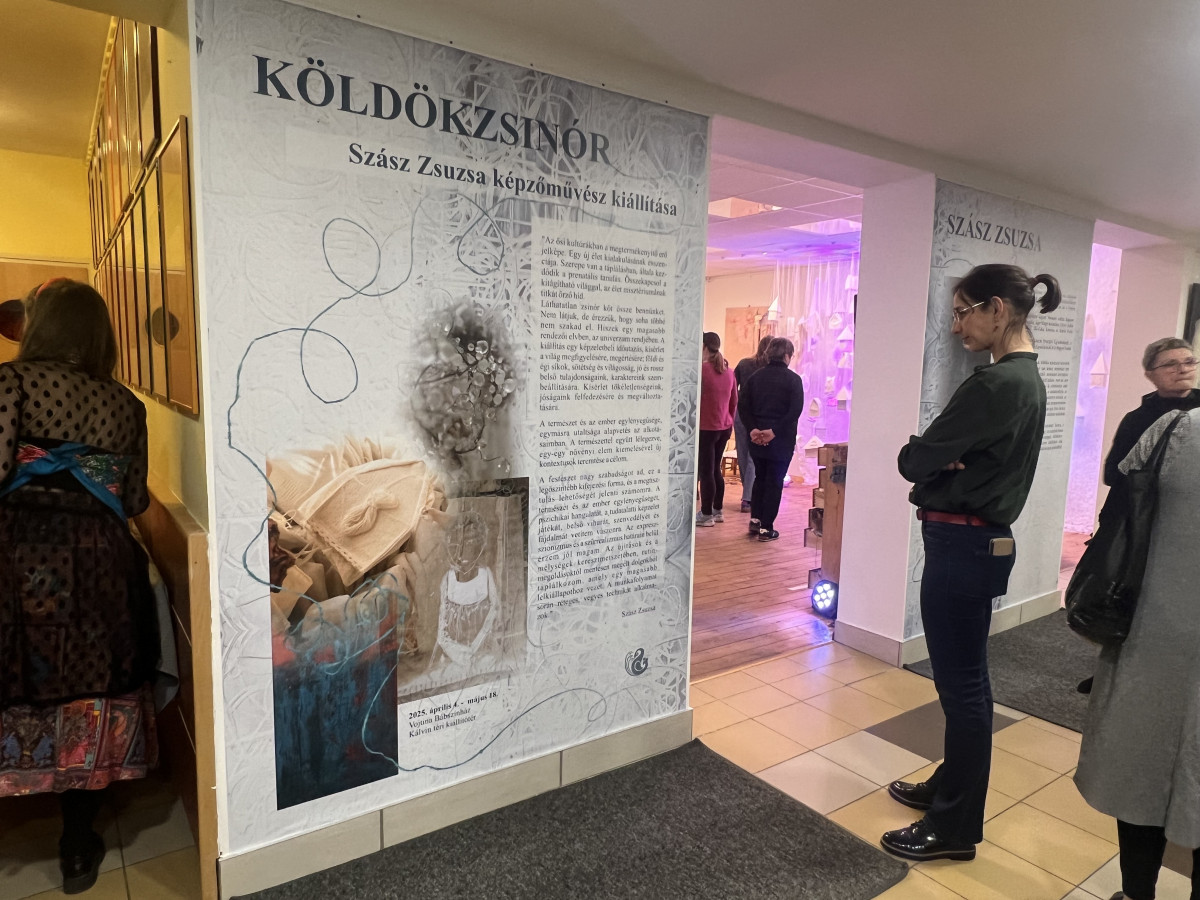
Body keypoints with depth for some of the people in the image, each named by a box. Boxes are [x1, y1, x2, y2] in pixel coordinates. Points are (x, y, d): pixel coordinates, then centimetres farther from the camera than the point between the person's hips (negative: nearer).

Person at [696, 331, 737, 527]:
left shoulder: (701, 370, -13)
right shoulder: (729, 371, 7)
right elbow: (734, 401, 13)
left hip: (706, 428, -7)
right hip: (724, 428, 7)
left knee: (705, 472, -2)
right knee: (715, 469, 16)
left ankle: (706, 515, 1)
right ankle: (718, 511, 22)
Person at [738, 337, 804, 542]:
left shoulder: (755, 377, 5)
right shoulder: (793, 379, -7)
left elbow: (744, 406, -2)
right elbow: (795, 411, -18)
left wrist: (753, 429, -8)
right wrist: (775, 431, -17)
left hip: (757, 438, 4)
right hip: (782, 440, -4)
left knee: (760, 478, 20)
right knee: (774, 482, 4)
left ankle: (755, 519, 17)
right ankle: (766, 528, 6)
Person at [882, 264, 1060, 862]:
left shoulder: (994, 385, -21)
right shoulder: (1027, 379, 12)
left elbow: (914, 459, -20)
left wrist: (918, 455, 0)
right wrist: (944, 459, -8)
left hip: (962, 545, -10)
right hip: (984, 538, 10)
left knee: (962, 684, 2)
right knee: (963, 679, 20)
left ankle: (954, 828, 18)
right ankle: (949, 789, 37)